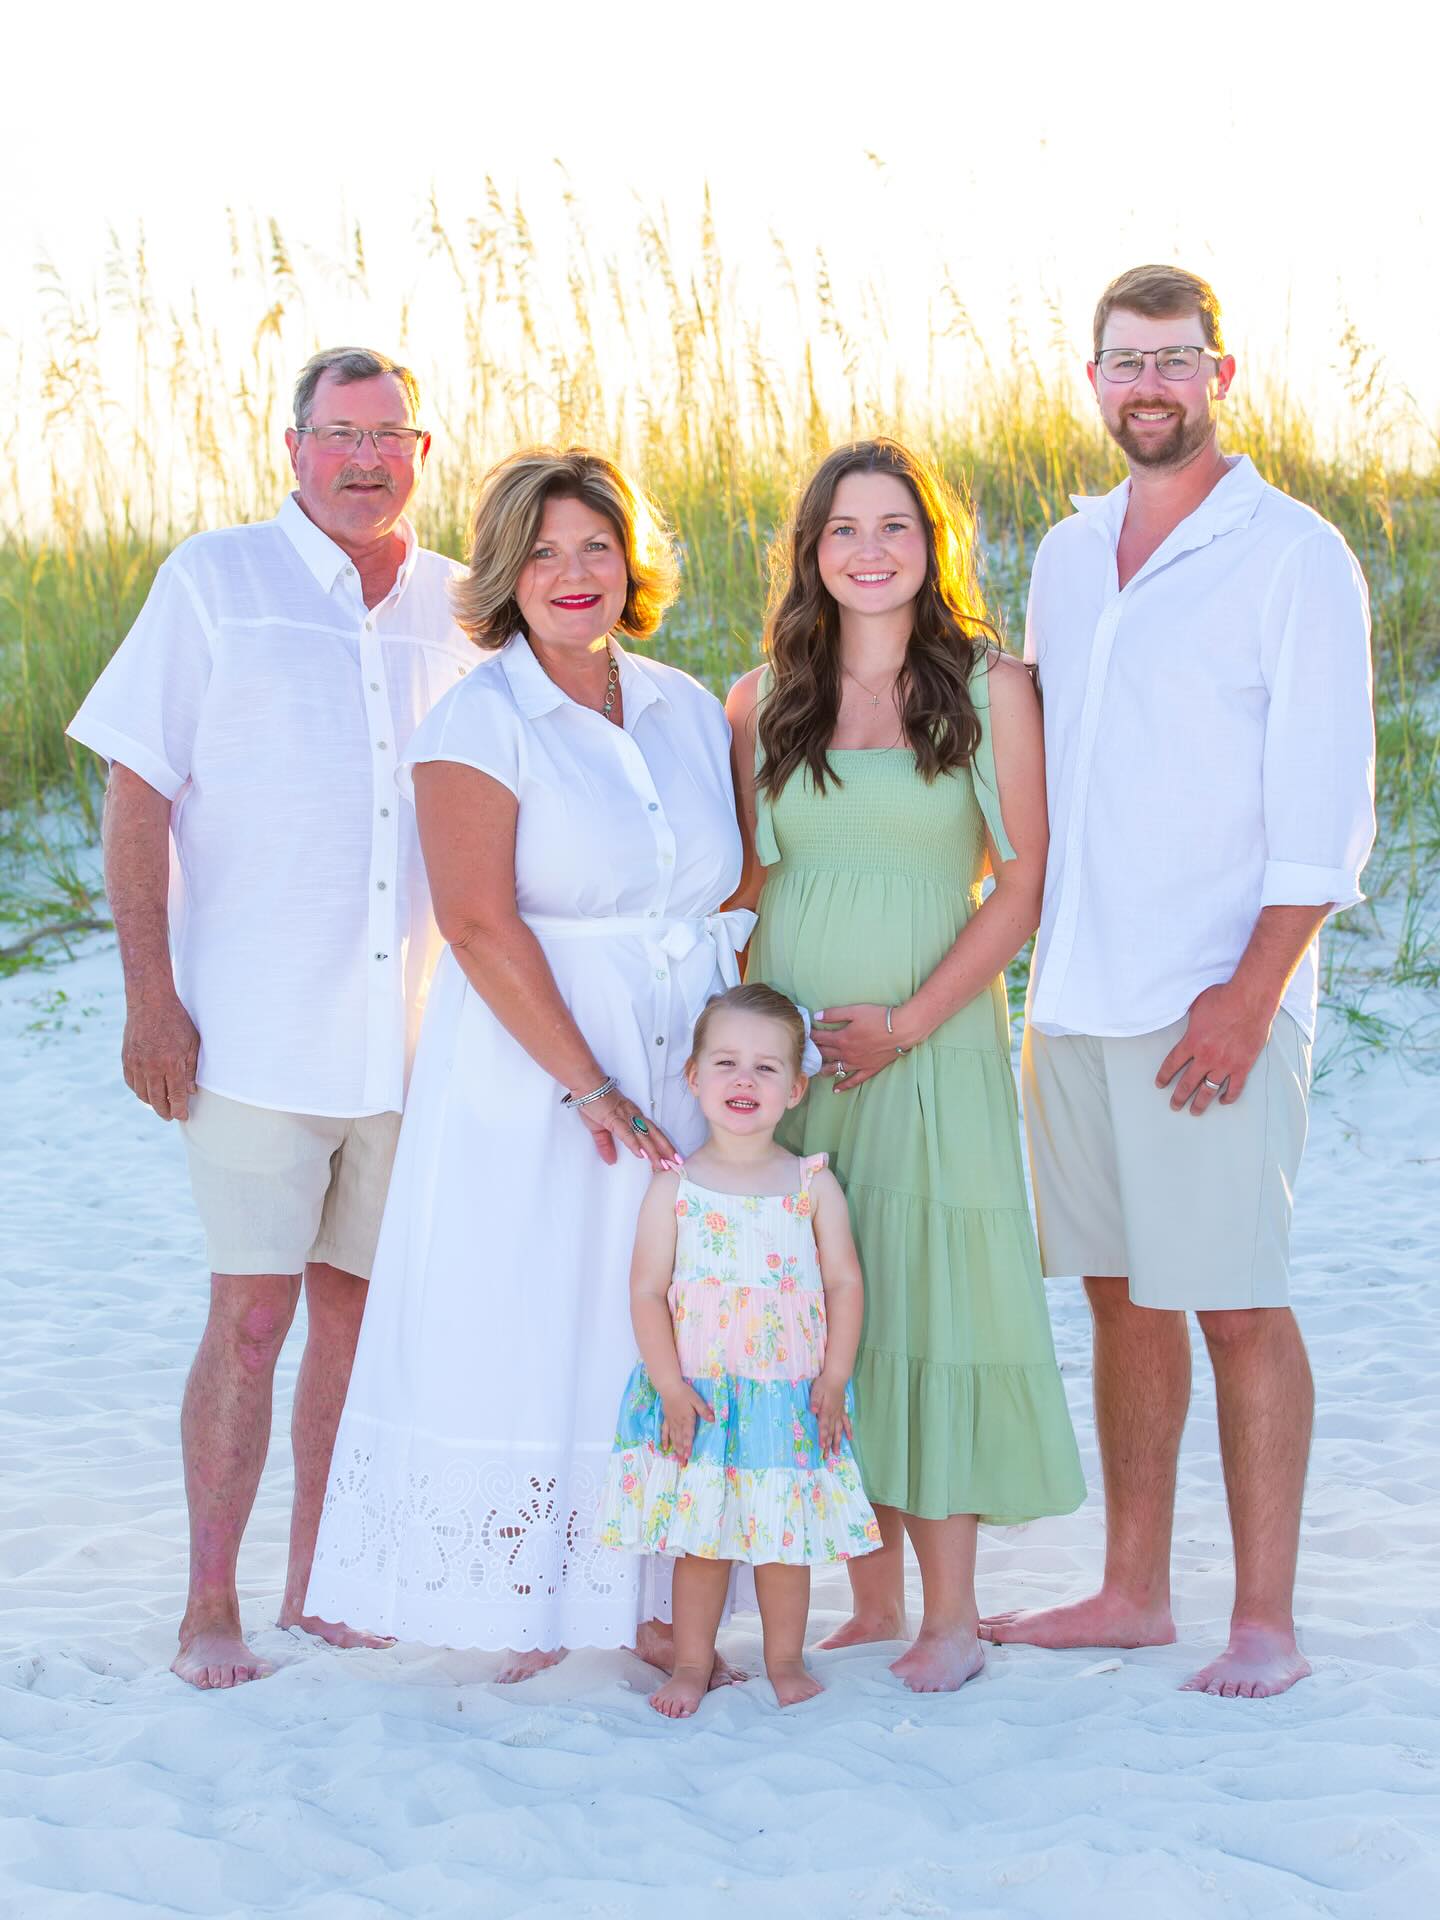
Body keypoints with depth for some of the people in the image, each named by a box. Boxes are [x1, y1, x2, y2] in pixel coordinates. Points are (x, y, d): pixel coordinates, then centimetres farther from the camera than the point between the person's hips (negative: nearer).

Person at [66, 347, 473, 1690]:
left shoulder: (462, 610, 10)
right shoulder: (214, 581, 1)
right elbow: (136, 798, -2)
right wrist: (149, 996, -10)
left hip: (415, 1034, 4)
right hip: (254, 1026, -3)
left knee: (359, 1303, 9)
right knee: (251, 1313, -5)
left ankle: (316, 1578, 22)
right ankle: (210, 1606, 5)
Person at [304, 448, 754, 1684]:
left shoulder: (687, 708, 11)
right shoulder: (481, 720, -6)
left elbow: (733, 894, 14)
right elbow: (479, 923, -14)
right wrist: (591, 1090, -18)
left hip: (684, 1073, 5)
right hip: (530, 1077, -5)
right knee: (524, 1335, -2)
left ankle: (652, 1603, 14)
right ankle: (524, 1618, 8)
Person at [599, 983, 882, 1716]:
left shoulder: (814, 1186, 0)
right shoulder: (674, 1188, -3)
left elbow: (845, 1283, 1)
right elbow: (647, 1292, -4)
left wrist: (832, 1380, -6)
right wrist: (672, 1387, -10)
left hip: (791, 1399, 1)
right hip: (696, 1396, -1)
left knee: (786, 1537, 8)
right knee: (698, 1538, 5)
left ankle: (785, 1660, 24)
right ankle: (691, 1663, 19)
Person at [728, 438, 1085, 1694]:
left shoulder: (994, 690, 1)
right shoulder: (762, 704, 10)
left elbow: (1027, 883, -3)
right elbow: (743, 883, 13)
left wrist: (908, 1023, -11)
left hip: (934, 1042, -3)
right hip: (788, 1056, 3)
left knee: (926, 1304, -4)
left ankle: (951, 1614, 5)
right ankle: (872, 1599, 13)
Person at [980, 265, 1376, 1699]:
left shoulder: (1292, 556, -4)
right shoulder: (1066, 556, 15)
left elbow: (1324, 811, -9)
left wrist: (1251, 991, -17)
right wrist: (1017, 963, 13)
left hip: (1214, 1006, -6)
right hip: (1073, 1001, 6)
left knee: (1237, 1307, -3)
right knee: (1121, 1298, 11)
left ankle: (1264, 1620, 4)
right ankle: (1134, 1592, 20)